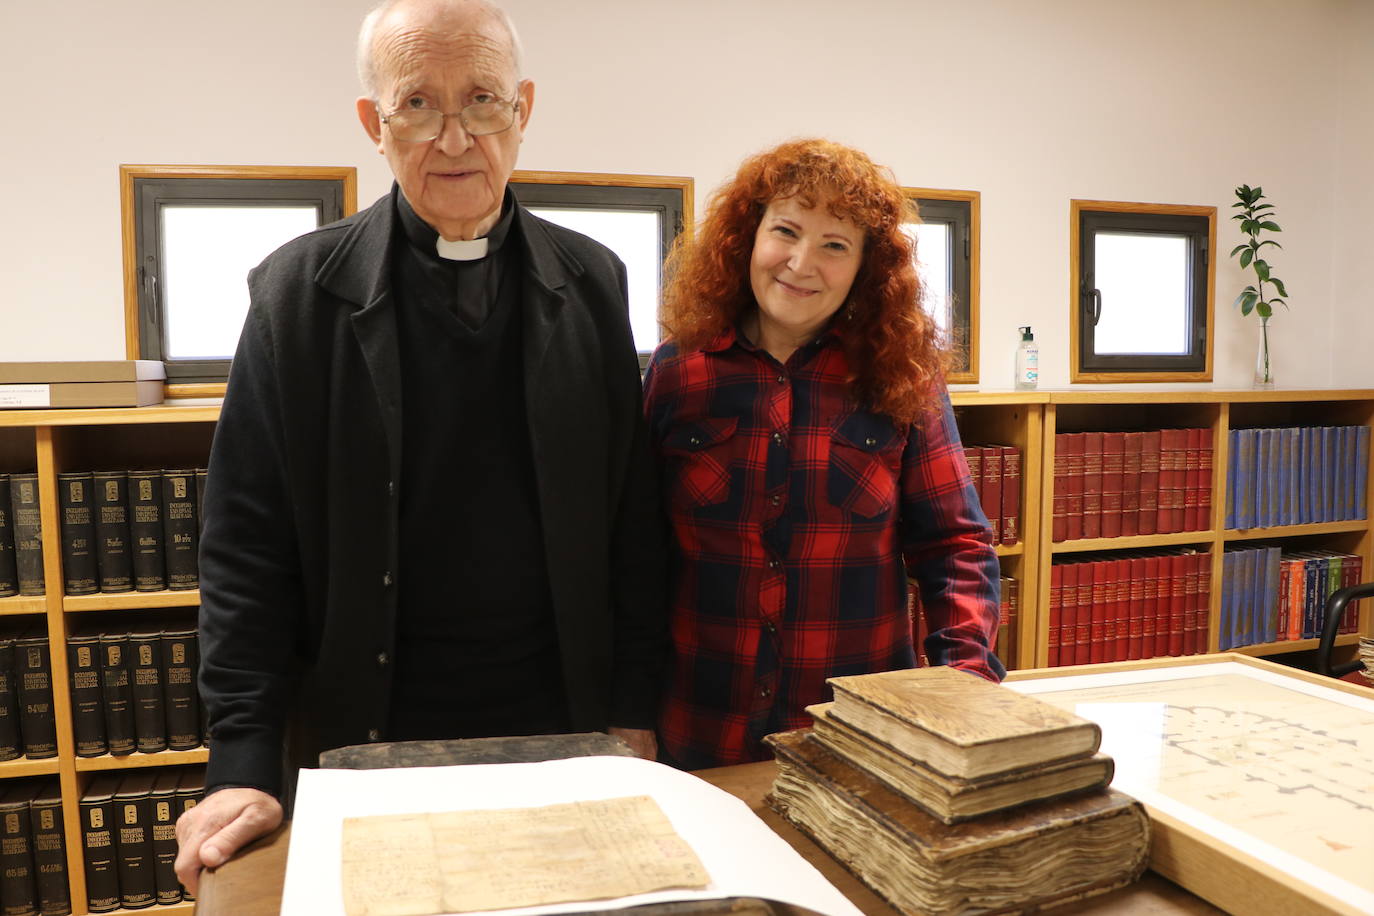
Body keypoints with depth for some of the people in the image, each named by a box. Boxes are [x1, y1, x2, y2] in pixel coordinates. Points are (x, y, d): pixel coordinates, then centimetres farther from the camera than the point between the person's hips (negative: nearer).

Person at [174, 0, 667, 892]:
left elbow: (633, 519, 2)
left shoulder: (592, 283, 0)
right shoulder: (299, 291, -6)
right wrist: (243, 763, -11)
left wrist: (634, 709, 1)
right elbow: (248, 543, -6)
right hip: (370, 734, -1)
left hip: (559, 722, 2)